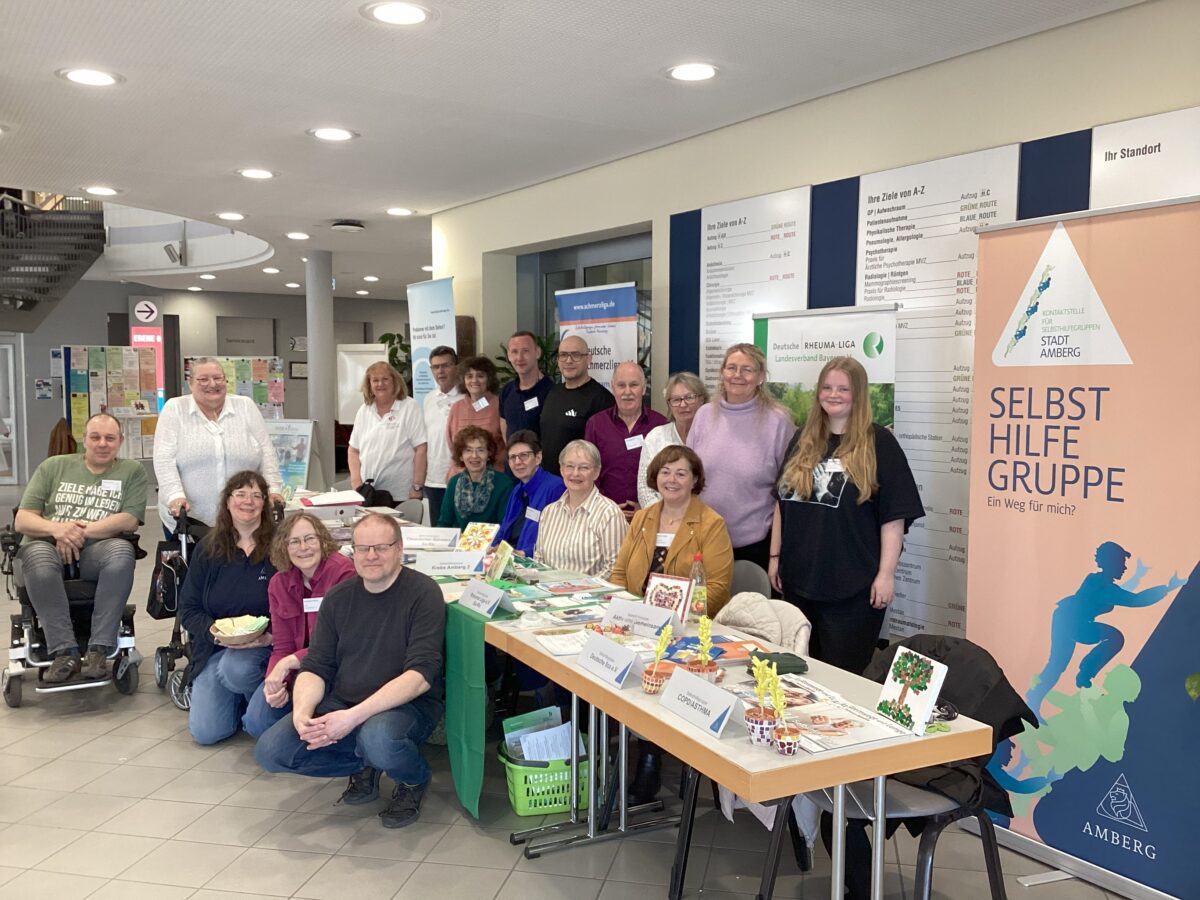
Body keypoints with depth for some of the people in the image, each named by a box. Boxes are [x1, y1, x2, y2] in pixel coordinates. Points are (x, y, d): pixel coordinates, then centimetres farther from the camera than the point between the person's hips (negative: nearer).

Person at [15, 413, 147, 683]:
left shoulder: (132, 470, 12)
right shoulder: (54, 466, 16)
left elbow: (129, 521, -3)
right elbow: (22, 520, 8)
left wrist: (80, 531, -14)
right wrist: (57, 529, -14)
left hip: (98, 551, -1)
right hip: (49, 547, 1)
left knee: (122, 551, -35)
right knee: (37, 557, -35)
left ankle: (99, 650, -31)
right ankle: (64, 652, -31)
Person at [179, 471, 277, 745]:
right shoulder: (208, 548, 5)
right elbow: (188, 609, 4)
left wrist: (270, 636, -23)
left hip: (262, 647, -2)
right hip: (213, 647, 3)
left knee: (235, 669, -37)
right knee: (204, 732, -12)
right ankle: (238, 700, 22)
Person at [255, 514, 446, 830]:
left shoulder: (423, 593, -11)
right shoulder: (338, 597, 6)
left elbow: (421, 674, -20)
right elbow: (315, 667, 4)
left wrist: (354, 716, -29)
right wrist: (302, 712, -19)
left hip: (408, 704, -5)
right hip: (341, 702, 5)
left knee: (378, 739, -38)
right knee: (269, 751, -12)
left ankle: (414, 779, 0)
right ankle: (364, 766, 11)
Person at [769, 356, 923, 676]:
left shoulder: (879, 444, -7)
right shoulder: (803, 441, 9)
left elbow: (894, 515, -9)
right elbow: (783, 502, 14)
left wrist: (886, 574, -13)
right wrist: (775, 555, 11)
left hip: (852, 585, -5)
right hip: (799, 577, 5)